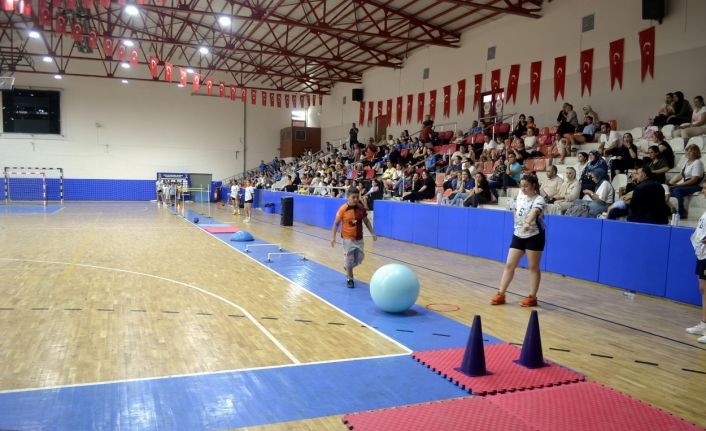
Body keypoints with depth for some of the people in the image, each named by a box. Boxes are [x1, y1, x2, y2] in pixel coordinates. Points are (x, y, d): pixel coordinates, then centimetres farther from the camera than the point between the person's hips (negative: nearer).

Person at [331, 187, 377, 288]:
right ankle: (349, 279, 20)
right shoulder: (343, 209, -14)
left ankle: (347, 267, 40)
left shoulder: (361, 208, -3)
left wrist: (373, 233, 5)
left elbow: (366, 221, 8)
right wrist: (333, 237, -13)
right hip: (347, 238, -4)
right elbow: (336, 224, -7)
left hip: (359, 238, 4)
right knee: (349, 259, 1)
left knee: (359, 258, 11)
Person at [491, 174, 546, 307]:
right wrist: (517, 221, 9)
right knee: (509, 265, 3)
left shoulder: (538, 199, -16)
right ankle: (501, 294, 8)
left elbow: (534, 211, -37)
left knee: (533, 267, 3)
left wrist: (528, 223, -56)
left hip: (534, 236, -6)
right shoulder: (520, 196, 5)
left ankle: (532, 297, 13)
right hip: (518, 235, 6)